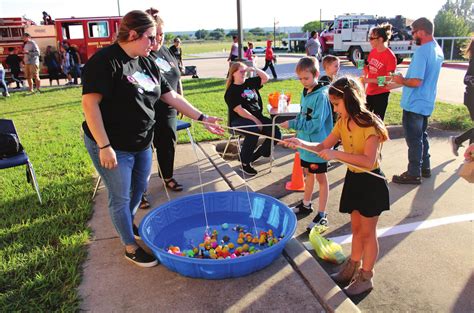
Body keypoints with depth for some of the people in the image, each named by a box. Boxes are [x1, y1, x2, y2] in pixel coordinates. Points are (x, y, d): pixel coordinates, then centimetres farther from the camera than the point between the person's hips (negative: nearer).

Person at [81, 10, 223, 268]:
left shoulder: (147, 64, 7)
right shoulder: (105, 61, -17)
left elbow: (172, 97, 10)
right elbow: (90, 103, -21)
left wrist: (202, 118, 7)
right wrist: (104, 146, -24)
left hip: (142, 144, 8)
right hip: (112, 146, -8)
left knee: (139, 191, 21)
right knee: (121, 197, 6)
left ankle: (127, 224, 48)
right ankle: (131, 248, 24)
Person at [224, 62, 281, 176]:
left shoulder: (250, 82, 14)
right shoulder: (231, 91, -6)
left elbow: (266, 78, 16)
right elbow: (239, 110, -16)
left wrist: (254, 69, 1)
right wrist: (255, 120, -21)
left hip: (257, 116, 7)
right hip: (239, 120, -7)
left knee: (276, 133, -11)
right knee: (254, 131, -38)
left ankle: (255, 156, 5)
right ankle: (245, 163, -21)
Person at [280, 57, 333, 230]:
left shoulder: (321, 95, -20)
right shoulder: (305, 92, 5)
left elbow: (316, 124, -25)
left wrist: (292, 124, -24)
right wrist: (298, 133, 5)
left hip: (317, 144, -8)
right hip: (306, 142, 8)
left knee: (320, 177, 4)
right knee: (308, 173, 21)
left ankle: (322, 215, 16)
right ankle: (306, 204, 39)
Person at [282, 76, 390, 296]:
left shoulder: (370, 125, -23)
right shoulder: (343, 123, 0)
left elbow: (368, 161, -31)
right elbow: (323, 147, 1)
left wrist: (336, 154, -34)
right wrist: (301, 143, -15)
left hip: (370, 182, -6)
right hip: (353, 179, 6)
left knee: (367, 232, 8)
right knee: (356, 228, 20)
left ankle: (366, 277, 24)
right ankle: (353, 267, 37)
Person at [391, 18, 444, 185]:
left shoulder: (422, 51, -22)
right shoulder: (438, 50, 9)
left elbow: (416, 81, -28)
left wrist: (402, 81, -11)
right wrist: (405, 79, 15)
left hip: (414, 104, -9)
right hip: (426, 103, 9)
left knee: (413, 139, 1)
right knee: (422, 136, 21)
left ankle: (414, 174, 10)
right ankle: (424, 168, 31)